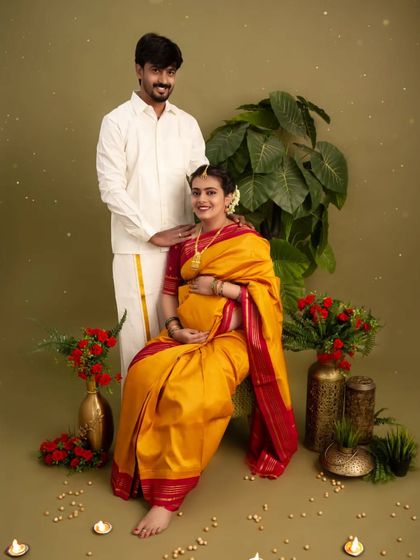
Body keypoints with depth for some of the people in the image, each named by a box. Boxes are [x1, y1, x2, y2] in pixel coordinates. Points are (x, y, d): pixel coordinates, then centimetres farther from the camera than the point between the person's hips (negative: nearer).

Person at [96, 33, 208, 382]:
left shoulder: (187, 124, 10)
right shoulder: (117, 122, -2)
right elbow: (111, 190, -8)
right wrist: (153, 234, -13)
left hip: (182, 244, 4)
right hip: (137, 247, -3)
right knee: (141, 330, 2)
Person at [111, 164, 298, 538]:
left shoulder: (248, 241, -1)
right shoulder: (183, 242, 15)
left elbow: (266, 294, -9)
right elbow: (169, 292, 13)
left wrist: (216, 286, -11)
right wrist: (174, 328, -5)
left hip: (229, 336, -5)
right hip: (186, 333, 5)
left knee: (191, 392, -32)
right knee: (144, 373, -26)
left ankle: (169, 495, -21)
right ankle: (143, 465, -10)